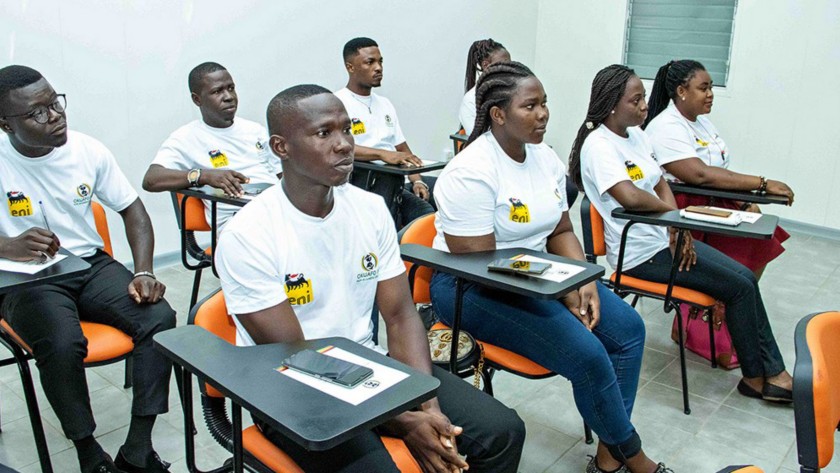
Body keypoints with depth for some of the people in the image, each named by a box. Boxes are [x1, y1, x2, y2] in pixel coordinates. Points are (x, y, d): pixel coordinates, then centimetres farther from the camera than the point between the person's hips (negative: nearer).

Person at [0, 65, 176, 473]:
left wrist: (143, 273, -11)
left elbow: (133, 210, 3)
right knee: (62, 345, -33)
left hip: (91, 264, 3)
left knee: (160, 319, -22)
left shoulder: (88, 150, -3)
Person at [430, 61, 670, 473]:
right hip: (474, 289, -8)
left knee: (627, 327, -3)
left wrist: (583, 281, -8)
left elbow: (561, 232, 10)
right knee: (586, 353, -20)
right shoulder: (471, 173, -21)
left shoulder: (546, 158, 4)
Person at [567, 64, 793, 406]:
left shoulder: (635, 133, 8)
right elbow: (630, 197, -34)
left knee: (745, 277, 2)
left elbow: (661, 184, 11)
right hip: (641, 253, -8)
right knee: (740, 287, -6)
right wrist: (670, 211, -15)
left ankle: (772, 370, 13)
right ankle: (756, 377, 13)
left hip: (666, 238, 8)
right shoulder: (598, 145, -20)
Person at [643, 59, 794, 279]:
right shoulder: (666, 128, -16)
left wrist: (743, 203, -6)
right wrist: (763, 183, -25)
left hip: (712, 203, 8)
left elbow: (720, 173, 11)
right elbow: (702, 175, -27)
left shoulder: (702, 121, 12)